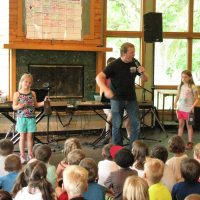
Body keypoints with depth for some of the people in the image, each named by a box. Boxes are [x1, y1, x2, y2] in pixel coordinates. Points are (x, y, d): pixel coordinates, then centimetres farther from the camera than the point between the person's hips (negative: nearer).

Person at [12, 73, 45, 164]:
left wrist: (43, 103, 0)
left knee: (30, 136, 8)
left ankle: (30, 154, 18)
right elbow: (14, 107, -3)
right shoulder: (17, 94, -3)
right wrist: (19, 106, -23)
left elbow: (35, 105, 15)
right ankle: (22, 155, 12)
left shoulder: (33, 93, 5)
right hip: (21, 118, -2)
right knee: (22, 137, 4)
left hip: (31, 118, 2)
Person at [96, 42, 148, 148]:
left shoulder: (135, 63, 1)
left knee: (136, 124, 1)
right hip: (117, 99, -3)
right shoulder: (114, 65, -12)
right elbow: (99, 78, -19)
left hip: (131, 99, 4)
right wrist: (106, 89, -36)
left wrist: (142, 73, -15)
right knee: (117, 125, 4)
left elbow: (145, 79, 9)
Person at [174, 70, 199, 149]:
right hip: (180, 109, 5)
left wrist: (193, 106, -22)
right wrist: (175, 103, -4)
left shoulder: (193, 87, -9)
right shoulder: (180, 86, 7)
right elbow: (177, 96, 14)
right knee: (180, 125, 10)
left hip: (188, 110, -5)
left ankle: (190, 143, 10)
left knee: (189, 126, 3)